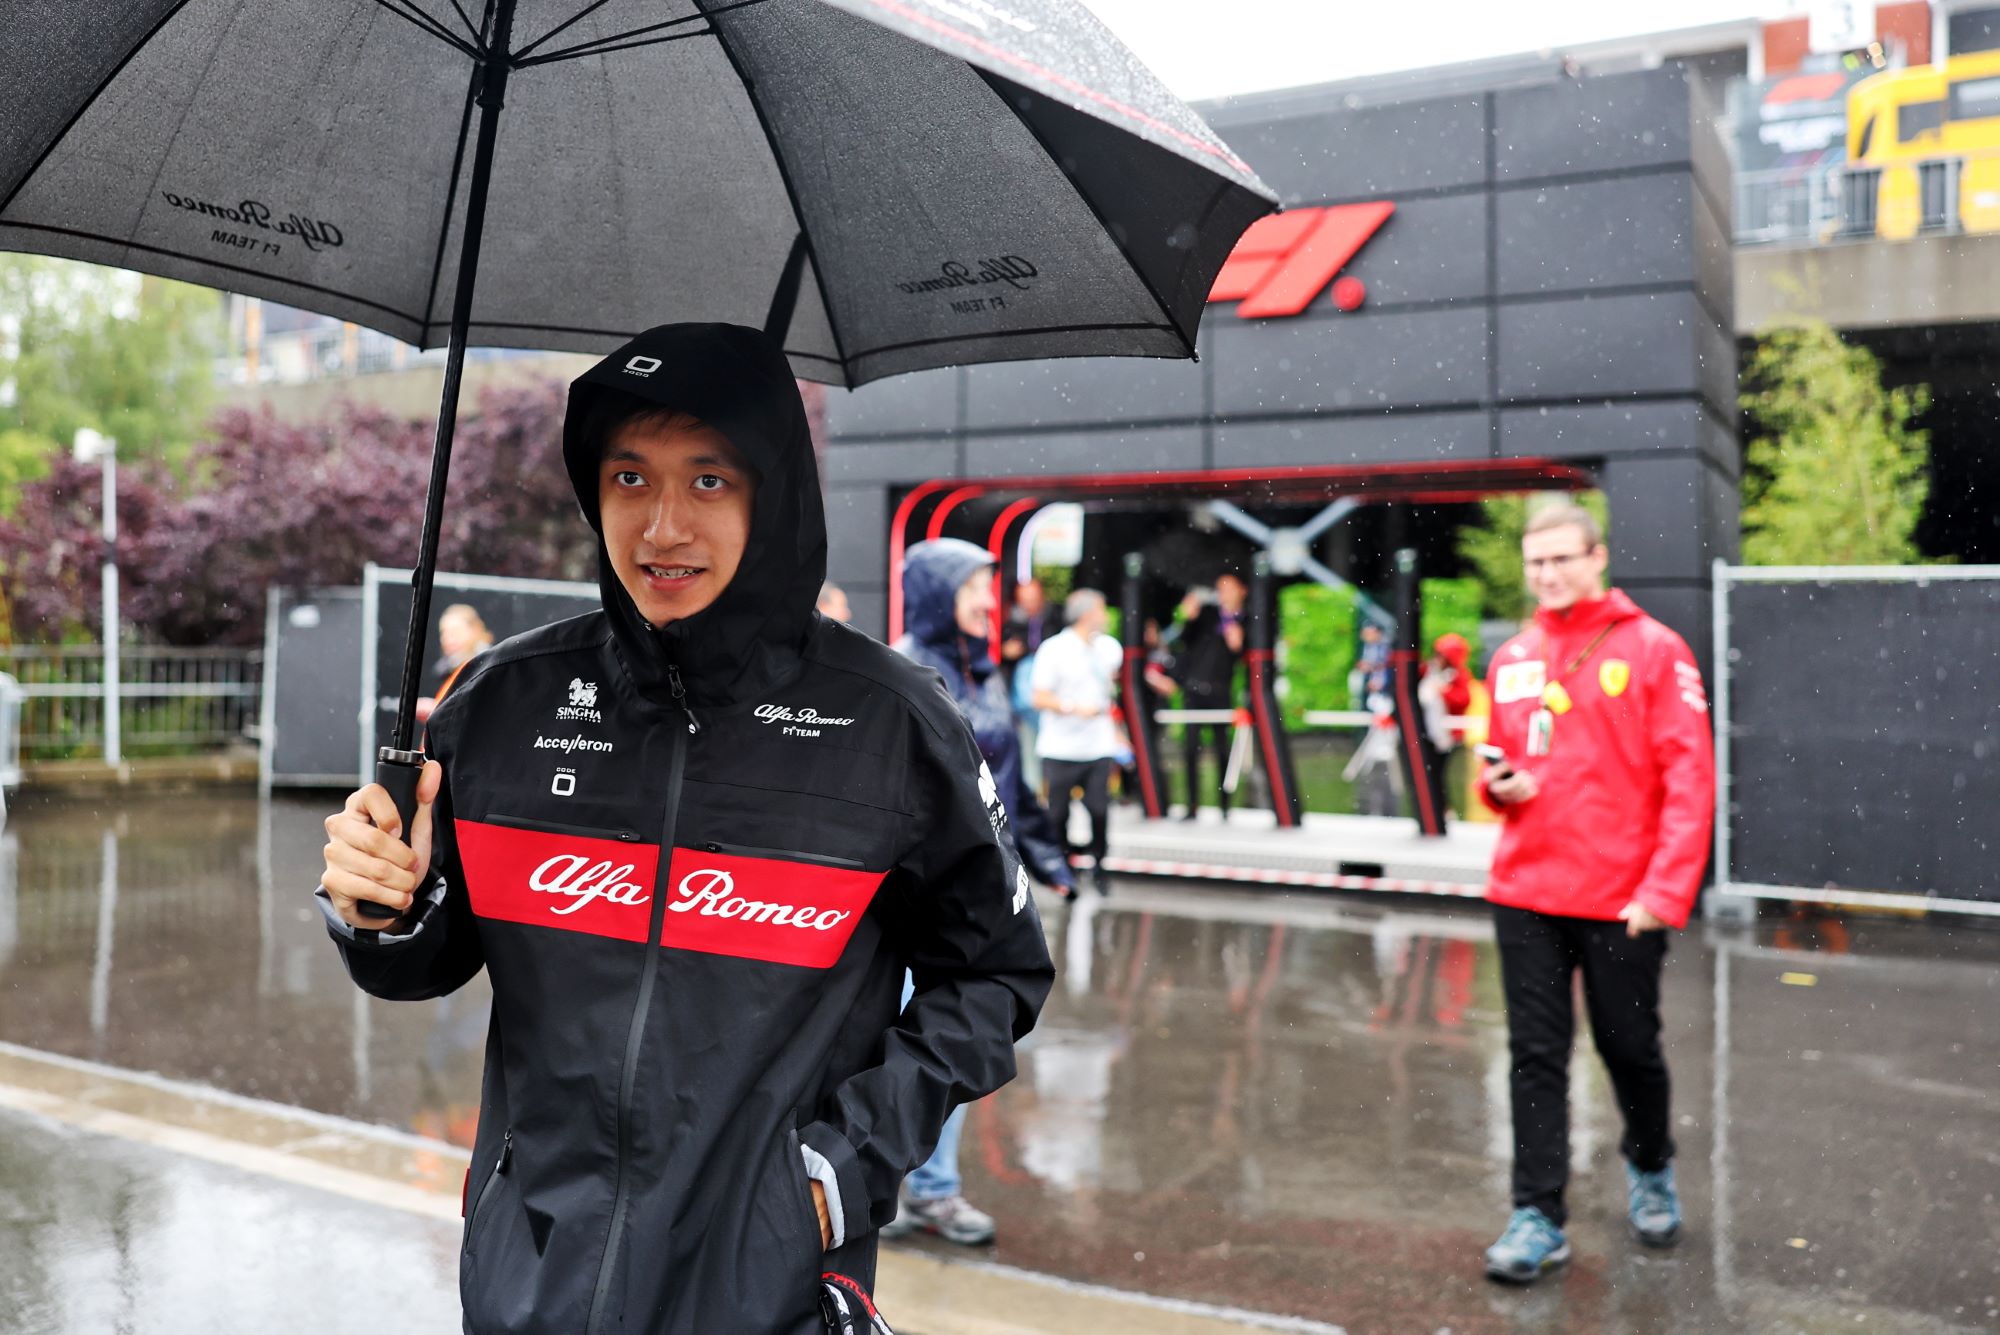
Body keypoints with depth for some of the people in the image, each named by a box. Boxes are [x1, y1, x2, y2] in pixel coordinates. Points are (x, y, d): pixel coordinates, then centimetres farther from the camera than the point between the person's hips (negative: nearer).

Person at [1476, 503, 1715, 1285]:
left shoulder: (1652, 649, -5)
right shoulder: (1512, 660, 9)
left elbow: (1689, 778, -10)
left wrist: (1664, 893, -17)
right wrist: (1500, 785, -4)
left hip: (1621, 901, -3)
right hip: (1525, 896, 3)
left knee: (1630, 1048, 12)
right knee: (1535, 1057, 3)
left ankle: (1650, 1169, 40)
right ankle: (1538, 1219, 11)